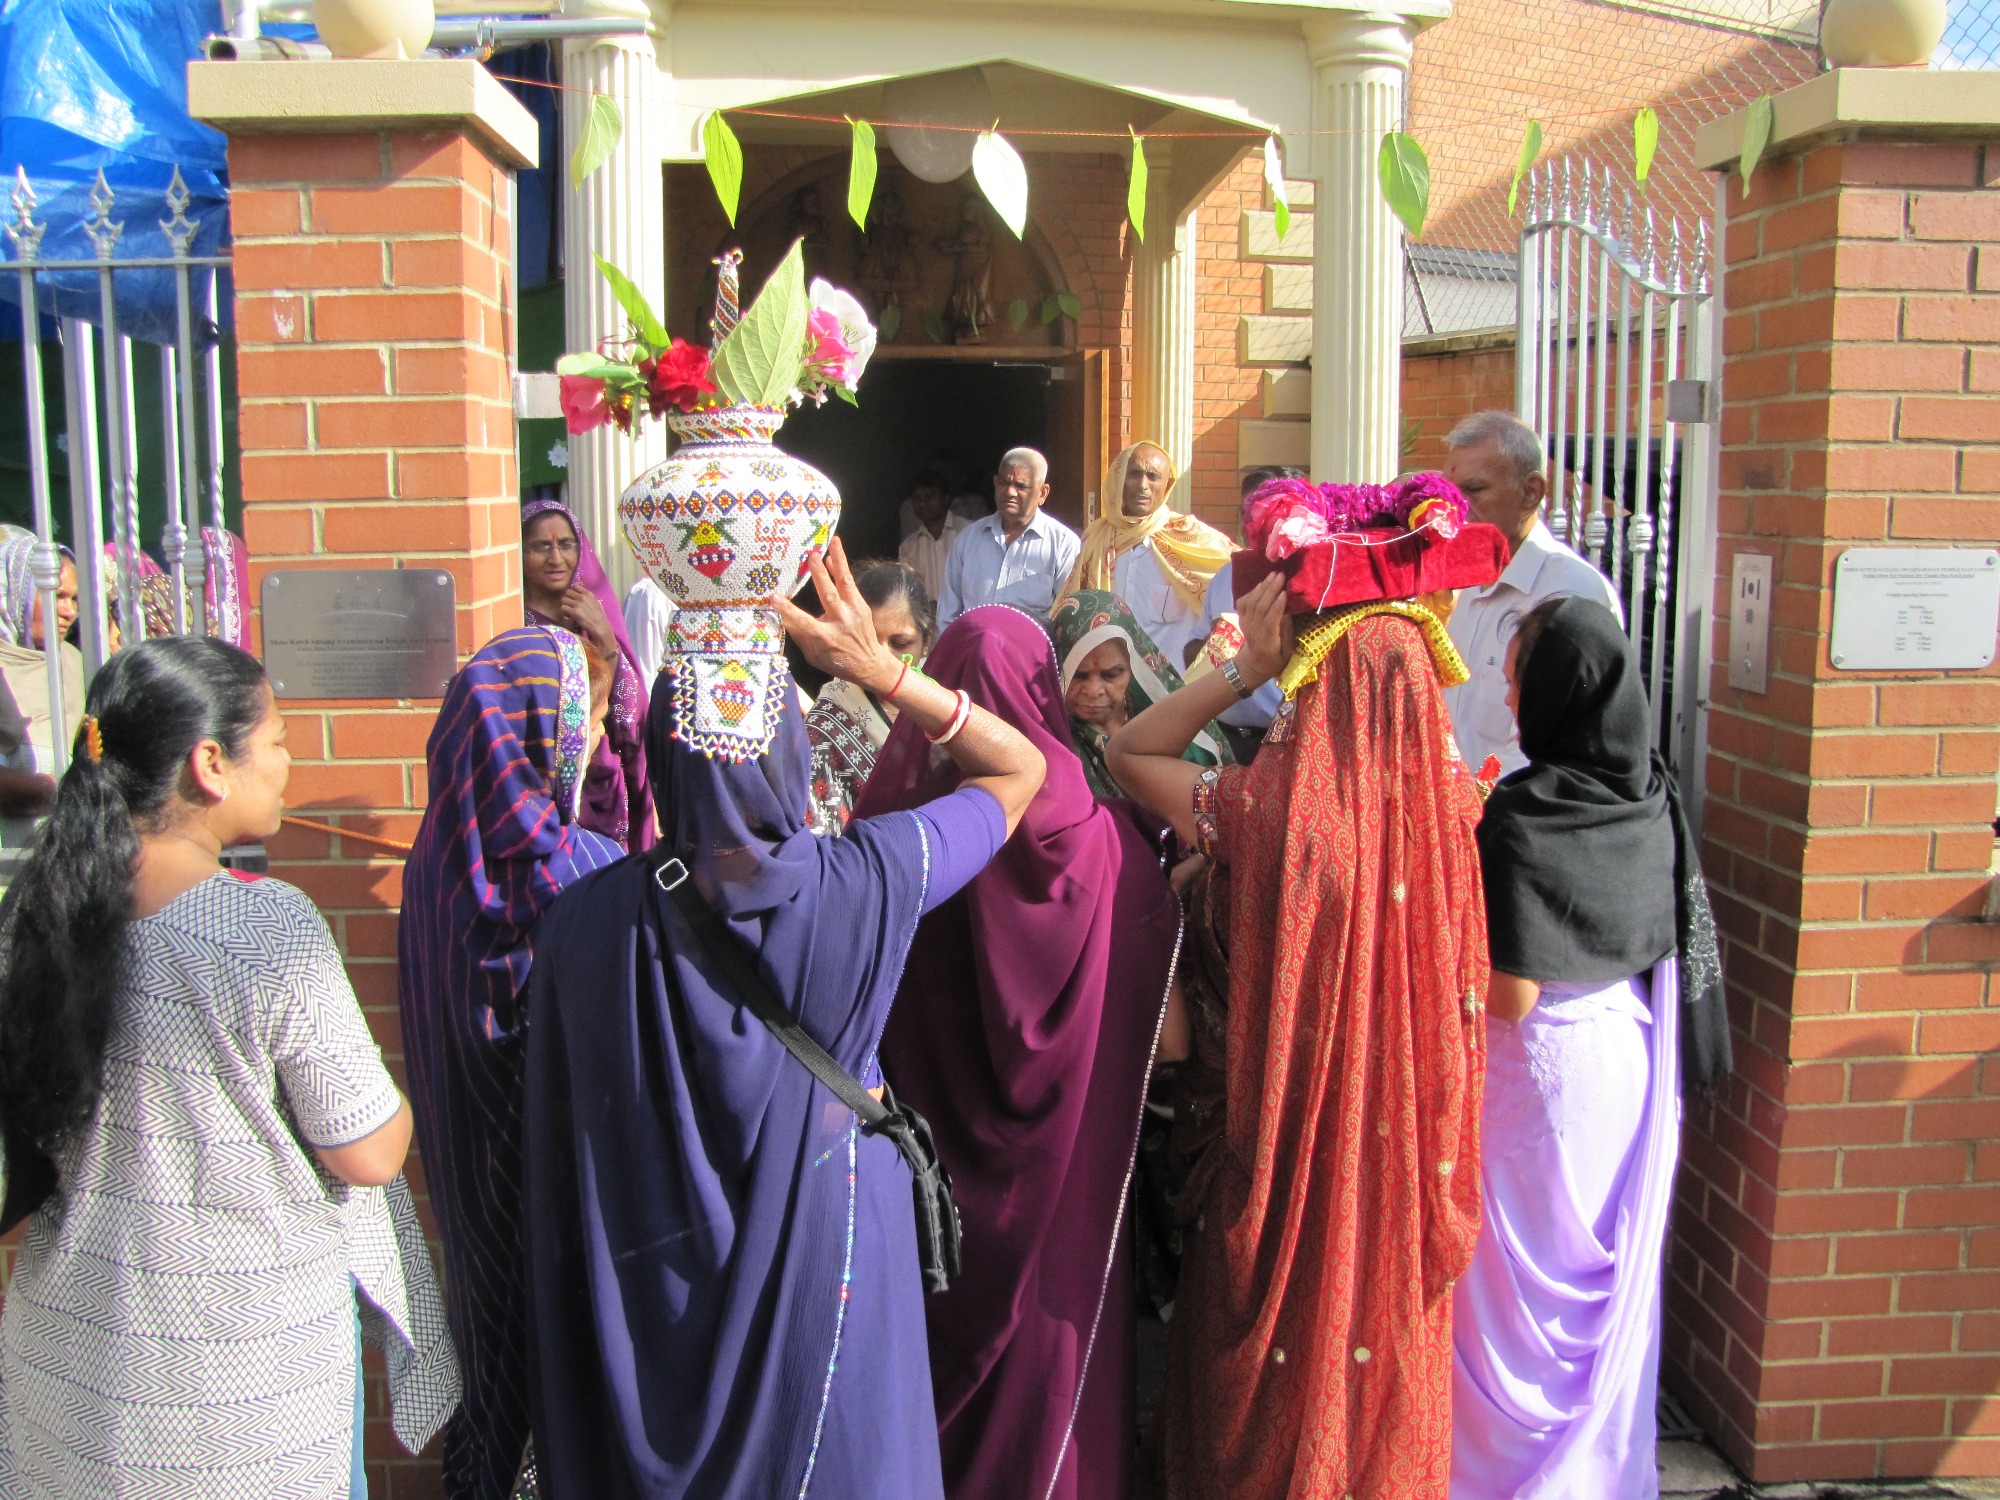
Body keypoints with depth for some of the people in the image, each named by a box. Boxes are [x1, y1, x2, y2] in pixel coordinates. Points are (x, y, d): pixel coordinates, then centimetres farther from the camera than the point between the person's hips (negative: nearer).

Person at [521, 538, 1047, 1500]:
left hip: (648, 1281, 1)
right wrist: (881, 673, -16)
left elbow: (560, 1128, -6)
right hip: (820, 1269, -1)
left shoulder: (587, 918, -20)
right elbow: (1020, 769, -8)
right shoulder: (865, 884, -23)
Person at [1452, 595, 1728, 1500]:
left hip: (1543, 1069, -7)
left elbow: (1511, 996, -23)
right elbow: (1671, 944, 8)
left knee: (1528, 1273, 9)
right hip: (1635, 1059, 7)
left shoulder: (1520, 817, -24)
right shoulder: (1653, 799, -2)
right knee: (1613, 1273, 20)